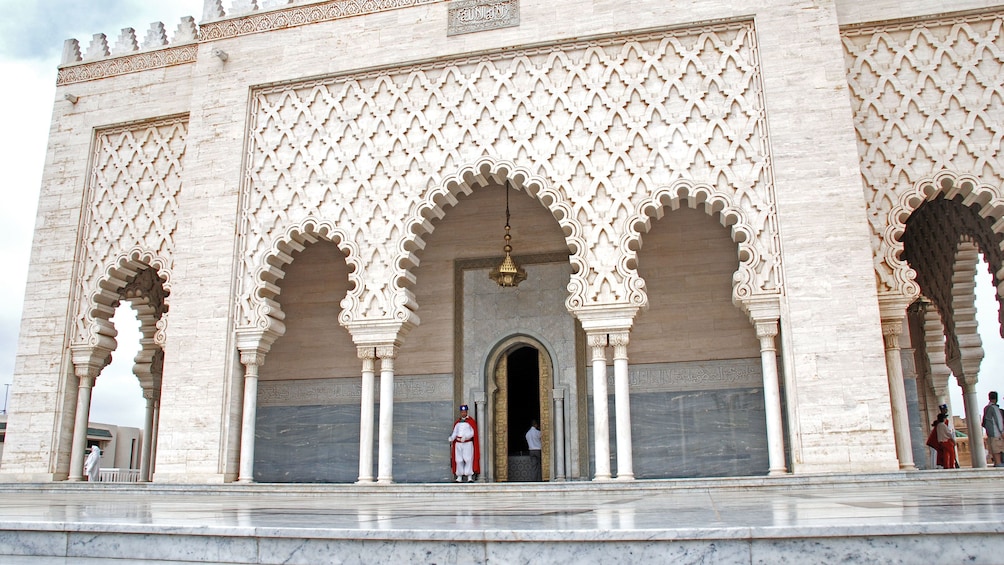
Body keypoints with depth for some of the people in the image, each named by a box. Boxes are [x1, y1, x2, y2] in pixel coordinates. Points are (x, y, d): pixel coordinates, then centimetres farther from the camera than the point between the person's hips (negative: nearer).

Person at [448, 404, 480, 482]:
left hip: (468, 443, -4)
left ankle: (470, 477, -4)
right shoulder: (457, 422, 15)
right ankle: (459, 476, 8)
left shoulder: (471, 421, 1)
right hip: (458, 443, 4)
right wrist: (451, 439, -5)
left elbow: (472, 433, -7)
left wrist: (465, 437, -22)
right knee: (458, 460, 3)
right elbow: (454, 432, 13)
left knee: (468, 459, -7)